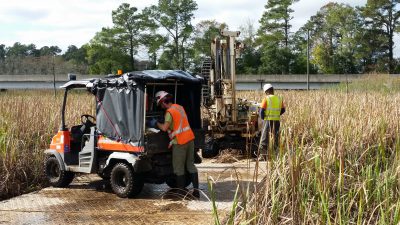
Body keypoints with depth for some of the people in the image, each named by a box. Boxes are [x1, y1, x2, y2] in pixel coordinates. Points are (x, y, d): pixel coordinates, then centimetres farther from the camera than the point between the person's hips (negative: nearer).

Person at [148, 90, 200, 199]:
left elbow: (164, 128, -23)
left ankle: (182, 192, 7)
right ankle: (196, 190, 10)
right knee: (191, 165, 12)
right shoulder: (179, 107, 11)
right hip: (190, 138, 8)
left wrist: (156, 123, -6)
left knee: (179, 168, 3)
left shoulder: (169, 112, -14)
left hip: (180, 142, -8)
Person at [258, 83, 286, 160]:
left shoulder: (266, 99, -6)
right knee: (275, 139, 11)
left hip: (268, 120, -4)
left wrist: (263, 118, 7)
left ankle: (262, 156, -4)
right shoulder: (279, 99, 8)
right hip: (277, 120, 4)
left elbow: (262, 111, -8)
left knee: (265, 138, 1)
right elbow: (283, 110, 13)